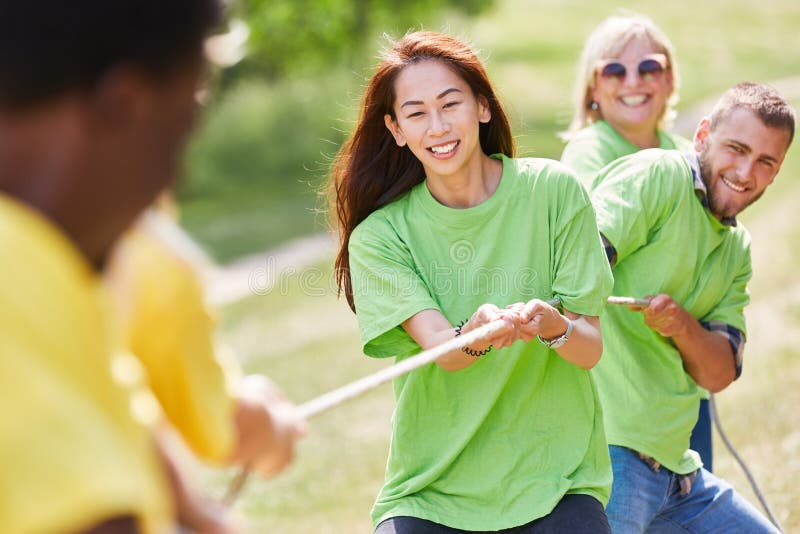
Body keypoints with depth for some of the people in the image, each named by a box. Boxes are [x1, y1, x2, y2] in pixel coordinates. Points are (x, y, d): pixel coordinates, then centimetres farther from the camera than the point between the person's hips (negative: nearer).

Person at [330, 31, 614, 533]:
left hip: (554, 478, 0)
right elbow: (441, 351, -14)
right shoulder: (379, 235, -2)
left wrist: (551, 323, -25)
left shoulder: (553, 190, -3)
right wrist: (476, 334, -36)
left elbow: (591, 349, -4)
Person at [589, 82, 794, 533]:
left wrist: (681, 325, -12)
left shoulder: (738, 248, 18)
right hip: (609, 449, -8)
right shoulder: (656, 175, -7)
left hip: (672, 461, 8)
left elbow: (719, 373, 10)